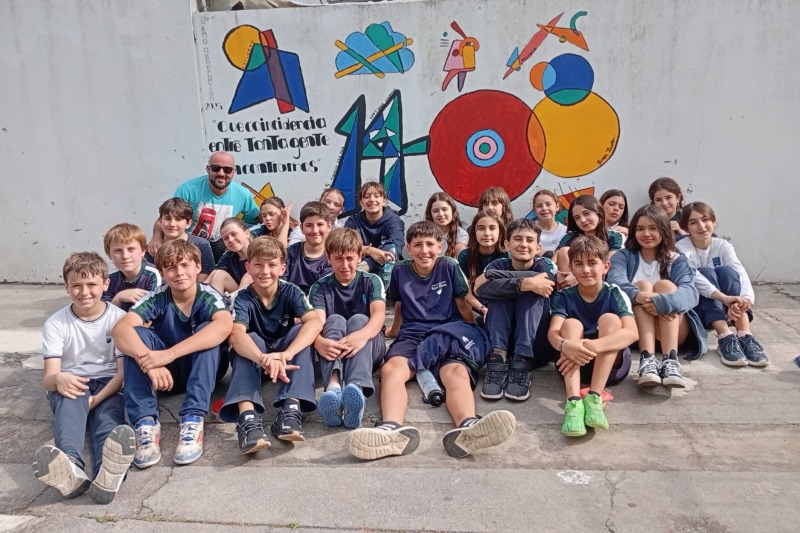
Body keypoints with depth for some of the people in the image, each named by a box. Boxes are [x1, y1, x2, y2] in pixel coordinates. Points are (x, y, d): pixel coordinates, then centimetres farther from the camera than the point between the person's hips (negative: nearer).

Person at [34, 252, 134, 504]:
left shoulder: (119, 318, 0)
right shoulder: (55, 323, 1)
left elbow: (125, 370, -7)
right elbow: (47, 378, -8)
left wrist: (96, 399, -24)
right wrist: (58, 379, -34)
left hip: (109, 386, 0)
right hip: (71, 385, 0)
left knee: (108, 414, -34)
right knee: (70, 394, -36)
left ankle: (107, 475, -66)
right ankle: (71, 467, -63)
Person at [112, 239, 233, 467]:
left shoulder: (209, 296, -17)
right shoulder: (157, 298, -12)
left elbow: (223, 327, -40)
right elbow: (120, 329, -28)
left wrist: (169, 354, -48)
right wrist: (150, 361, -47)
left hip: (205, 370, -2)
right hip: (167, 372, 2)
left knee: (207, 331, -30)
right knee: (137, 334, -23)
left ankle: (193, 421, -37)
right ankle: (145, 422, -32)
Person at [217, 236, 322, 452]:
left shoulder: (291, 292, -14)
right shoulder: (242, 298, -16)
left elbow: (315, 323, -32)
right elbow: (236, 335, -36)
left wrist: (286, 354, -50)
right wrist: (265, 359, -57)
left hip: (286, 354, 1)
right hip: (254, 356, -1)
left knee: (301, 330, -27)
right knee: (251, 339, -32)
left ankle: (291, 409, -39)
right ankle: (247, 418, -50)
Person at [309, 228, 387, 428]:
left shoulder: (371, 281, 3)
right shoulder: (320, 287, 5)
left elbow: (379, 314, -17)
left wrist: (362, 335, -41)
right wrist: (319, 342, -41)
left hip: (369, 348, 0)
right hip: (334, 351, 1)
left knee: (359, 319, -30)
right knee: (335, 320, -28)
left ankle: (356, 389, -58)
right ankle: (333, 388, -58)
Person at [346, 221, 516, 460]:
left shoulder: (450, 267, 11)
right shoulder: (399, 270, 14)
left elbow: (462, 306, 15)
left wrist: (474, 335, 7)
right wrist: (394, 331, 34)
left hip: (448, 336, 0)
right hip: (411, 336, 1)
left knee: (457, 372, -37)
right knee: (390, 369, -35)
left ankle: (467, 428, -66)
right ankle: (392, 429, -64)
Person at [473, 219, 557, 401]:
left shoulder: (545, 265, -3)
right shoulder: (499, 265, -2)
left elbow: (548, 281, -30)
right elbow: (480, 290, -26)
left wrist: (492, 275, -24)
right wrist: (525, 284, -37)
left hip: (536, 348, -1)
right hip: (502, 343, 1)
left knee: (532, 292, -22)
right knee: (500, 292, -19)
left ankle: (522, 364, -31)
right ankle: (498, 359, -30)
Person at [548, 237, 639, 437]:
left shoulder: (615, 294, -7)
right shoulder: (563, 297, -3)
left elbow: (632, 332, -24)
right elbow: (553, 332, -20)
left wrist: (592, 346, -41)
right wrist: (565, 345, -46)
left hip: (612, 364, -1)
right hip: (573, 364, 1)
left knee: (610, 319, -22)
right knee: (571, 324, -24)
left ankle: (594, 397, -33)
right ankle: (573, 402, -43)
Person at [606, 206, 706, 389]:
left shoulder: (677, 261, 6)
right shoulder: (623, 256, 6)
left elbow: (690, 293, -16)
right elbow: (615, 282, -18)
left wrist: (663, 302, -38)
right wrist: (642, 296, -39)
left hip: (673, 330, 0)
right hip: (635, 329, 0)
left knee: (665, 285, -22)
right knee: (642, 285, -22)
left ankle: (670, 360, -40)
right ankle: (647, 360, -43)